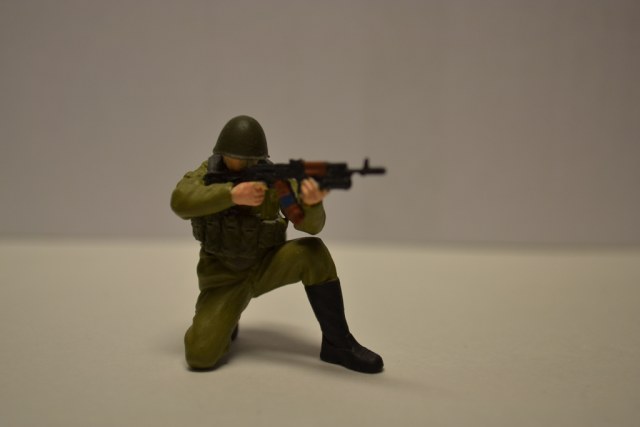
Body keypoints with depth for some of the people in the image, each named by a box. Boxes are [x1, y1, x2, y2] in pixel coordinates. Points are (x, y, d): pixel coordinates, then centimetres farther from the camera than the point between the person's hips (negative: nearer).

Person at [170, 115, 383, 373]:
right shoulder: (204, 176, -11)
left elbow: (310, 224, -24)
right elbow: (180, 201, -34)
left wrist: (311, 203, -48)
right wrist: (232, 195, -46)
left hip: (266, 266, 1)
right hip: (223, 278, -1)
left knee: (313, 253, -30)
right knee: (200, 356, -20)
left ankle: (338, 344, -17)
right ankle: (225, 322, 16)